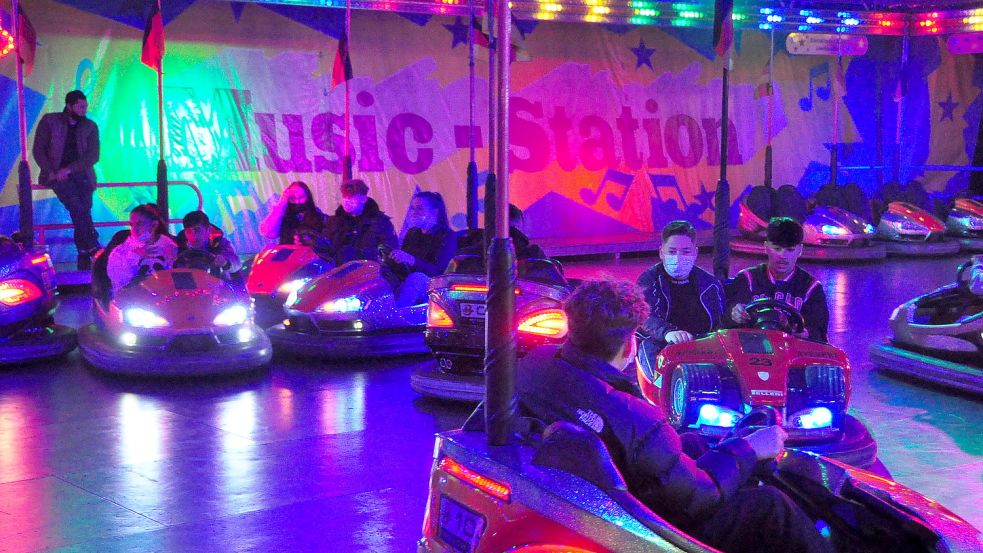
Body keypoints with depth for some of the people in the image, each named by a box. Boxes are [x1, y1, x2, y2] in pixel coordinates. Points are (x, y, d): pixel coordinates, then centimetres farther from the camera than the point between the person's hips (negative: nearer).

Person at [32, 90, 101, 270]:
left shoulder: (90, 126, 8)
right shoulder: (49, 121, 4)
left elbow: (93, 155, -1)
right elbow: (38, 150, 3)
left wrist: (69, 169, -13)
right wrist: (50, 171, -11)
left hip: (81, 174, 2)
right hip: (57, 175, -2)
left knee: (83, 207, -19)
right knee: (76, 204, -26)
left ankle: (84, 255, -17)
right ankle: (94, 248, -24)